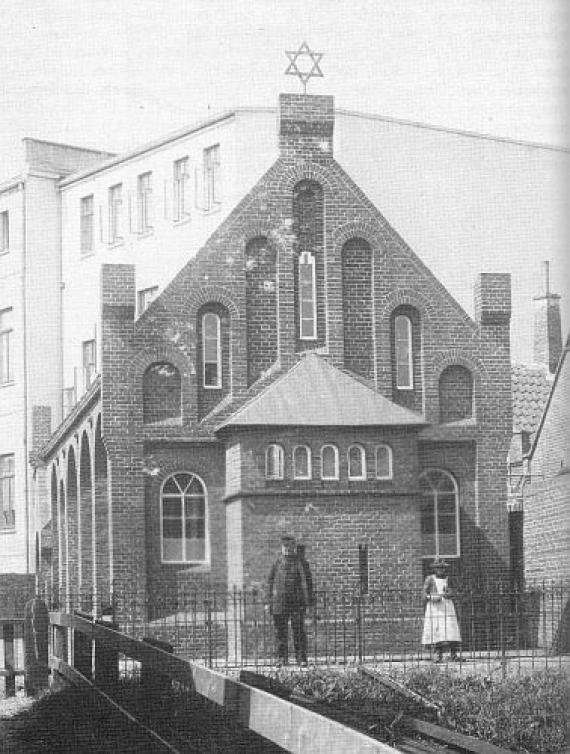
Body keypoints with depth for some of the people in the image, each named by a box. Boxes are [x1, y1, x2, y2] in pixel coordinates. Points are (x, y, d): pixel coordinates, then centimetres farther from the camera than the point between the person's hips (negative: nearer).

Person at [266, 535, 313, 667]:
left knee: (299, 630, -3)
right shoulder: (277, 563, 10)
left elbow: (307, 583, 3)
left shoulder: (301, 563, 5)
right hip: (280, 600, 2)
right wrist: (269, 601, 7)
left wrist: (309, 601, -4)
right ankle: (282, 658, 8)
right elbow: (270, 582, 13)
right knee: (280, 630, 1)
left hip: (297, 601, -2)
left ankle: (302, 658, 1)